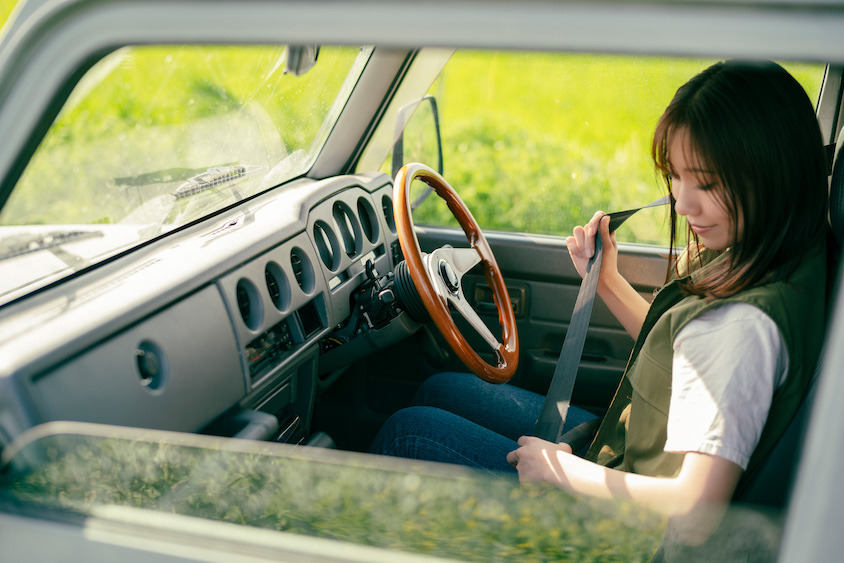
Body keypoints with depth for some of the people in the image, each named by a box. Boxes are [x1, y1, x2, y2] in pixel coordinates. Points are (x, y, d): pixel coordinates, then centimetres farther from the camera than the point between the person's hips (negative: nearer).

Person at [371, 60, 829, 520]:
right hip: (618, 448, 9)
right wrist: (606, 281, 3)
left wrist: (561, 468, -23)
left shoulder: (745, 323, -34)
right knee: (440, 391, 19)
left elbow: (695, 505, -36)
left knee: (409, 430, -3)